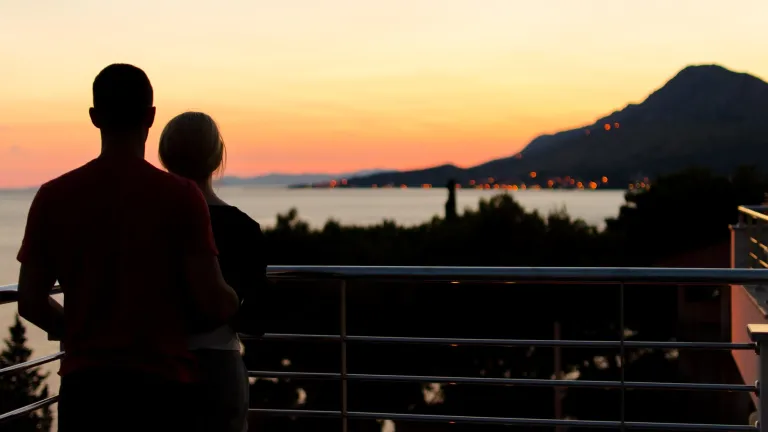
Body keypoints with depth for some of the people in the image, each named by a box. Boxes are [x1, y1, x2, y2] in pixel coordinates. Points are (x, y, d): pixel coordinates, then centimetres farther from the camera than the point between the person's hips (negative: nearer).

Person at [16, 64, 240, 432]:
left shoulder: (53, 197, 0)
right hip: (161, 384, -2)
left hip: (85, 385, 2)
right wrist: (233, 301, 13)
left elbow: (30, 302, 4)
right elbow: (212, 302, -10)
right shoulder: (181, 197, -8)